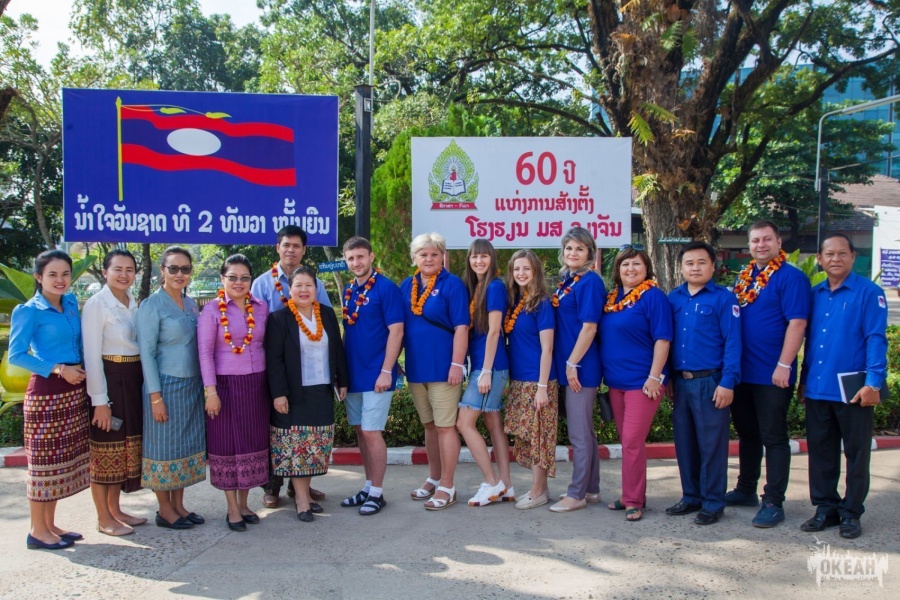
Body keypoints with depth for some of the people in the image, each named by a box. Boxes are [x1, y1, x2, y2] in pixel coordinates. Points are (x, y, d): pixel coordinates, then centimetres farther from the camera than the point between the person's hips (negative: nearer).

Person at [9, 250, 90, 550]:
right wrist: (58, 369, -17)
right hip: (46, 392, -7)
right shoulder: (29, 311, -9)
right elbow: (16, 356, -13)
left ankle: (50, 524, 23)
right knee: (44, 459, 0)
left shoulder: (71, 303, 9)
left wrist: (82, 369, 6)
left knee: (64, 458, 11)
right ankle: (38, 531, 11)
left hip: (74, 390, 7)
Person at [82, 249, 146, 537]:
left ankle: (115, 509, 28)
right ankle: (104, 518, 15)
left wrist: (143, 384, 5)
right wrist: (100, 400, -17)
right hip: (108, 380, -7)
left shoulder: (133, 303, 9)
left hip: (132, 381, 7)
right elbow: (91, 356, -15)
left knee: (125, 446, 15)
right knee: (106, 448, 3)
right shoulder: (96, 304, -12)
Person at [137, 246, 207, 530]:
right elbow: (147, 352, -12)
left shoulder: (191, 303, 10)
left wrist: (203, 385, 9)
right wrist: (155, 396, -15)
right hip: (166, 385, -7)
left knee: (188, 445, 11)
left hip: (192, 385, 7)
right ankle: (164, 510, 15)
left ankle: (178, 504, 23)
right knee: (164, 446, 3)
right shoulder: (152, 305, -9)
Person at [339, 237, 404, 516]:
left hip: (376, 375, -7)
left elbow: (396, 330, -15)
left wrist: (386, 371, -18)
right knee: (361, 431, 13)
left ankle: (377, 493, 8)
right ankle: (368, 487, 25)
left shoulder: (386, 288, -11)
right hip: (352, 374, 7)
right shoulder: (349, 290, 11)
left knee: (371, 432, -4)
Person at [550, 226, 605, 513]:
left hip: (581, 366, -9)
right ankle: (591, 489, 26)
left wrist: (572, 364, -18)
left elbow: (589, 327, -18)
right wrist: (567, 364, 13)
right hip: (569, 364, 9)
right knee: (584, 430, 16)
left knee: (579, 432, -1)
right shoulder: (566, 281, 13)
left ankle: (577, 494, 9)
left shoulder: (590, 281, -12)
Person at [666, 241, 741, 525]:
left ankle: (713, 503, 14)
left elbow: (732, 342, -9)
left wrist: (727, 382, -15)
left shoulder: (724, 298, -4)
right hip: (680, 381, 5)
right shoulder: (674, 298, 10)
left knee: (711, 444, 2)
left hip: (710, 382, -5)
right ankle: (691, 496, 26)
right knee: (684, 442, 12)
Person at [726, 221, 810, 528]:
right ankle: (746, 490, 31)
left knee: (773, 438, 1)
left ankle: (773, 503, 9)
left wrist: (783, 366, -21)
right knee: (747, 433, 17)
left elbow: (797, 323, -17)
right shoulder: (744, 277, 12)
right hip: (742, 372, 7)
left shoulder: (791, 277, -10)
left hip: (772, 375, -7)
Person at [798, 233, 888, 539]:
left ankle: (851, 513, 19)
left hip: (853, 391, -5)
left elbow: (876, 339, -11)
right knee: (821, 452, 11)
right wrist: (803, 381, 15)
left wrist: (873, 382, -18)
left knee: (856, 453, 7)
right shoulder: (814, 295, 10)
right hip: (817, 390, 5)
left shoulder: (869, 293, -6)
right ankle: (826, 508, 24)